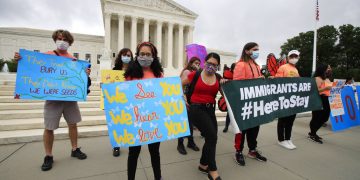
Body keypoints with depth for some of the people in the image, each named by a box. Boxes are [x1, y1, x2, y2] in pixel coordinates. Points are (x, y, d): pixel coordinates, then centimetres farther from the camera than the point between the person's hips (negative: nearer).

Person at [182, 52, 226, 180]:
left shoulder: (219, 79, 6)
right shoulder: (195, 75, -6)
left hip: (210, 110, 6)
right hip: (196, 109, -6)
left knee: (210, 138, 13)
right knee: (212, 136, -11)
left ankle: (203, 165, 38)